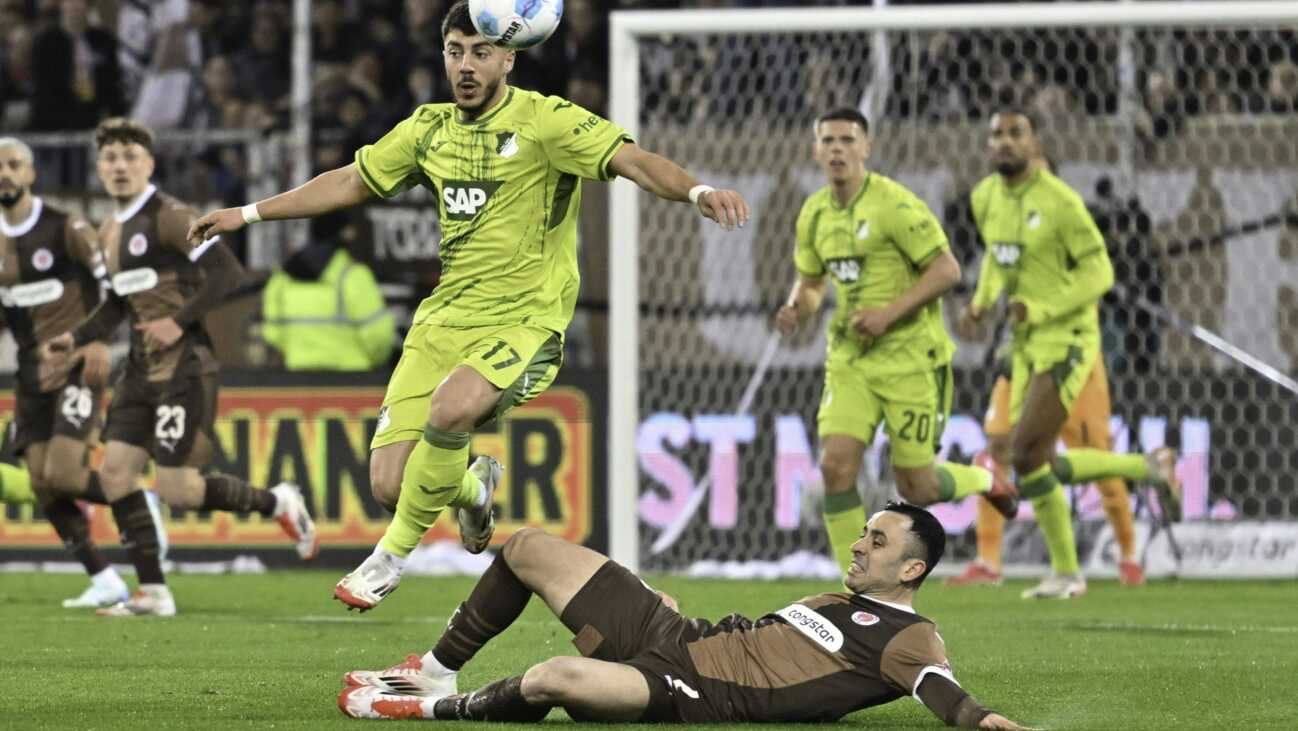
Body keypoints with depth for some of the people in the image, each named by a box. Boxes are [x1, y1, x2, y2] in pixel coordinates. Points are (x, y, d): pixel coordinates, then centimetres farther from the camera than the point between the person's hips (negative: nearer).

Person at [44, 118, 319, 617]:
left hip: (184, 365, -9)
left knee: (175, 490, -10)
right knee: (115, 472, -1)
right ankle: (153, 592, 4)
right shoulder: (109, 234, 15)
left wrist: (179, 322, -20)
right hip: (142, 368, 9)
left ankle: (278, 504, 13)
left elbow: (228, 274, -17)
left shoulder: (169, 217, -11)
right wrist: (75, 339, 13)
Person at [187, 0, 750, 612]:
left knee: (451, 407, -36)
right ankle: (472, 489, 32)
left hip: (523, 322, -5)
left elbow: (632, 160, -20)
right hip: (442, 321, 6)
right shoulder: (430, 129, 10)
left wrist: (696, 192, -40)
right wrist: (248, 214, 24)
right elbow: (351, 183, 23)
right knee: (389, 486, -6)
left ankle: (393, 556, -12)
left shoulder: (546, 121, -8)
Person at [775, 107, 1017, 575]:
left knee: (916, 488, -1)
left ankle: (985, 482, 34)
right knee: (836, 466, -12)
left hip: (910, 357, -5)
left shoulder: (894, 204, -14)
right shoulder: (814, 214, 7)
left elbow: (947, 270, -15)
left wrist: (889, 312, -22)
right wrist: (797, 308, -2)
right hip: (849, 359, 5)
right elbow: (810, 280, 21)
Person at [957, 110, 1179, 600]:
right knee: (1042, 466, 8)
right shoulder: (985, 198, 6)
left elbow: (1098, 273, -14)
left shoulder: (1060, 201, -16)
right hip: (1026, 345, 8)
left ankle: (1066, 572, 0)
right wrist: (980, 304, 5)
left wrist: (1039, 309, -25)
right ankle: (1148, 467, 27)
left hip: (1067, 339, -8)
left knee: (1025, 454, -15)